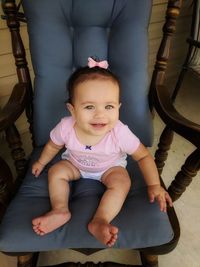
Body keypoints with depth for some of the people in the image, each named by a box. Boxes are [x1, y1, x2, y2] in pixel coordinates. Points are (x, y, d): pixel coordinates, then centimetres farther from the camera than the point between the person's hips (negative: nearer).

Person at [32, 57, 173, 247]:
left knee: (122, 182, -26)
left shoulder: (120, 133, -35)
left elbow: (144, 156, -20)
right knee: (56, 171, -15)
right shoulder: (65, 127, -31)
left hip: (110, 167, -2)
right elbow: (53, 146, -6)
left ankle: (99, 221, -26)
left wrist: (154, 185, -25)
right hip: (75, 164, 2)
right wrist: (41, 162, 9)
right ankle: (60, 210, -16)